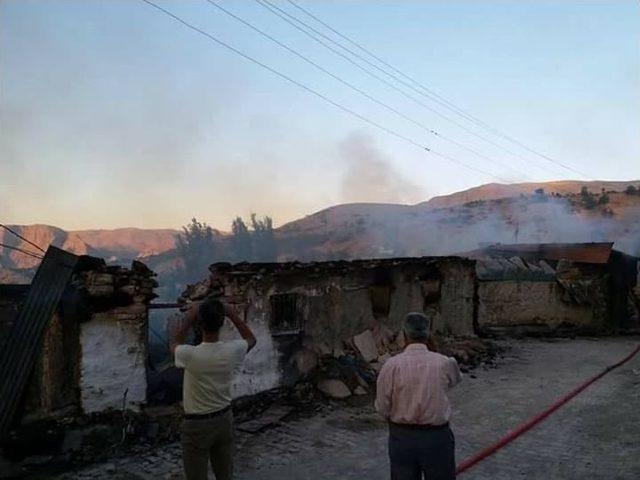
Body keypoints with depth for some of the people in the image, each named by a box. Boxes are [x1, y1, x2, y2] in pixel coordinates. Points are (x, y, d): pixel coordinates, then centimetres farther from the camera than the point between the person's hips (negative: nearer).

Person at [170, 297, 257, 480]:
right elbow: (251, 339, 9)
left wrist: (188, 317, 0)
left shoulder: (190, 355, -24)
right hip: (225, 419, 4)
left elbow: (174, 343, 1)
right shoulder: (232, 351, -16)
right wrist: (232, 314, 1)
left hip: (197, 425, -3)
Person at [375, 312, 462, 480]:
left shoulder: (392, 364, -16)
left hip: (401, 436, 0)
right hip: (437, 437, 1)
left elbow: (382, 407, -10)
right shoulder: (444, 363, -11)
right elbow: (456, 379, 13)